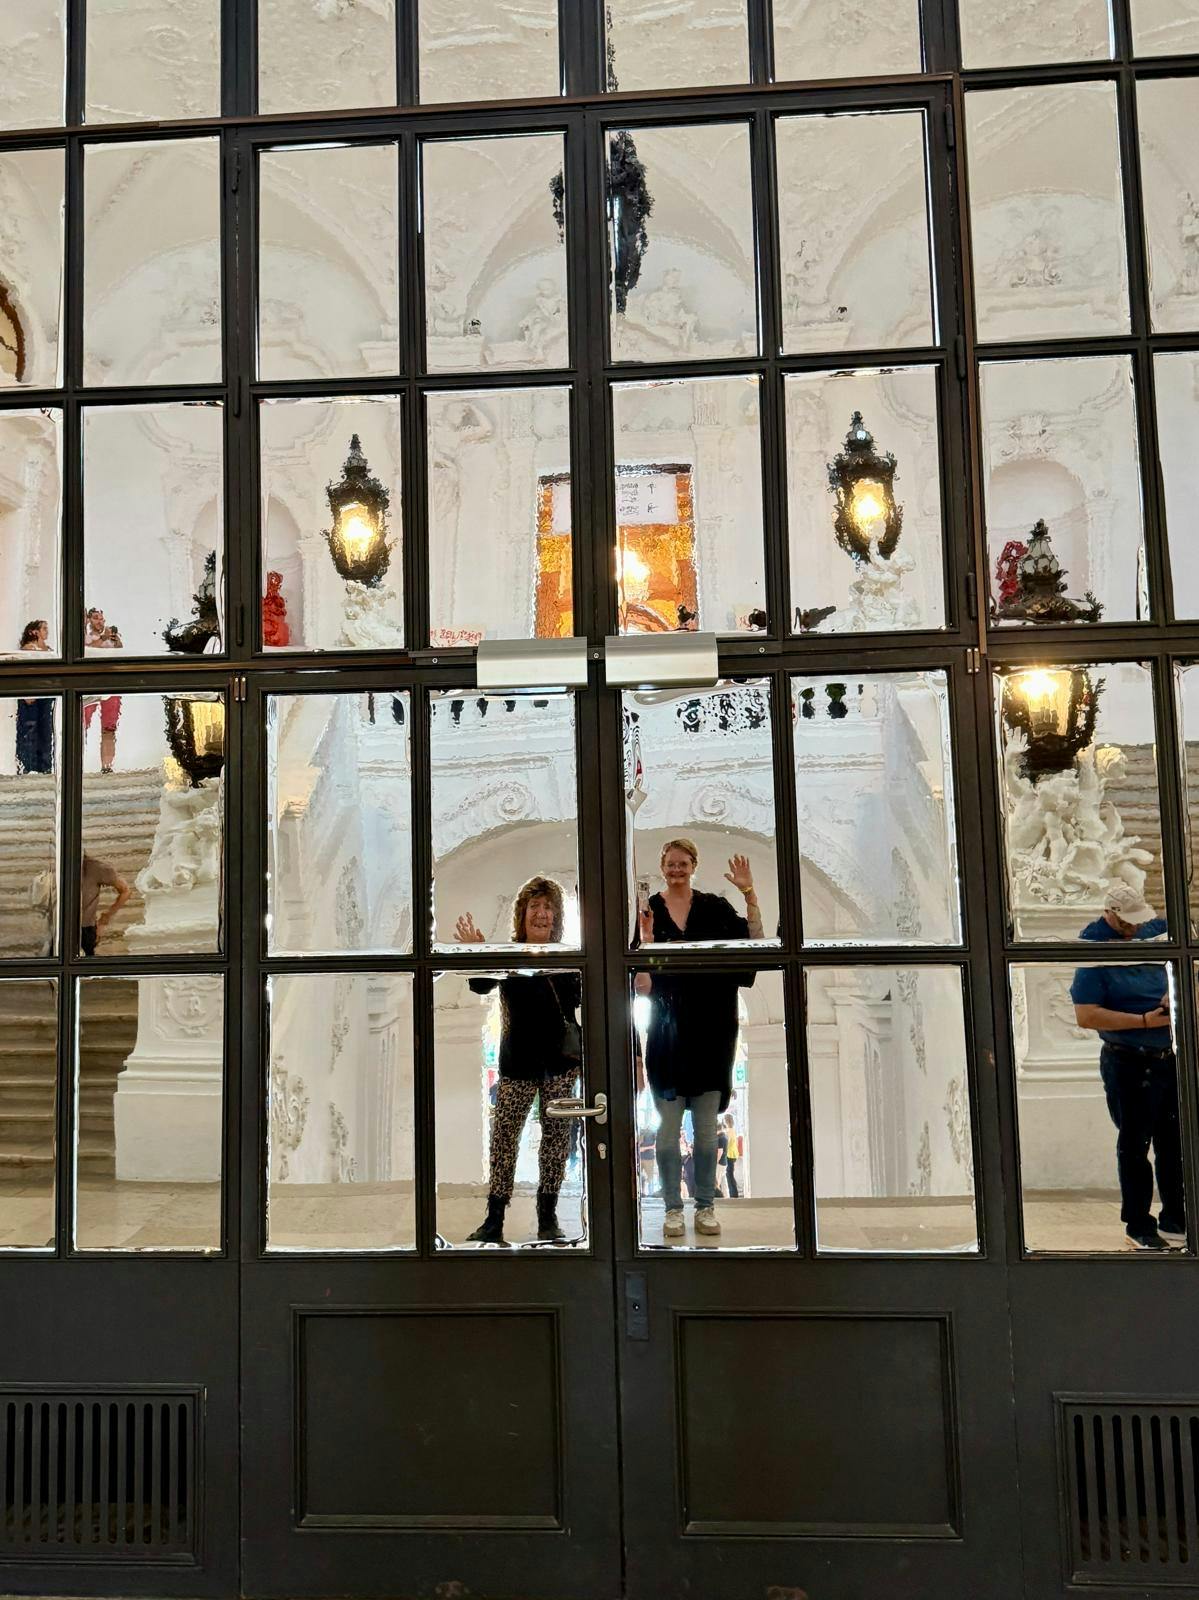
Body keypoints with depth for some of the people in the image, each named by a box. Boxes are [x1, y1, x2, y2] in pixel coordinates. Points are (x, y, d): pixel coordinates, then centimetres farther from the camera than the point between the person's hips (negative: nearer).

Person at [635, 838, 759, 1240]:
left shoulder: (714, 907, 5)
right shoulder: (649, 910, 1)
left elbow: (755, 941, -4)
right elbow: (642, 982, -3)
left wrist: (749, 893, -11)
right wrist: (646, 939, -20)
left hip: (711, 1029, 1)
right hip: (667, 1030, -1)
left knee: (706, 1127, 8)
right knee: (668, 1126, 4)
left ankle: (706, 1207, 19)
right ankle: (673, 1208, 15)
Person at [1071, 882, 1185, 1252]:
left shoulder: (1154, 929, 3)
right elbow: (1086, 1016, -19)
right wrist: (1145, 1020, -21)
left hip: (1170, 1058, 7)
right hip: (1129, 1065, -6)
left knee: (1174, 1142, 16)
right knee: (1135, 1146, 4)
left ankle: (1175, 1221, 31)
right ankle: (1139, 1227, 17)